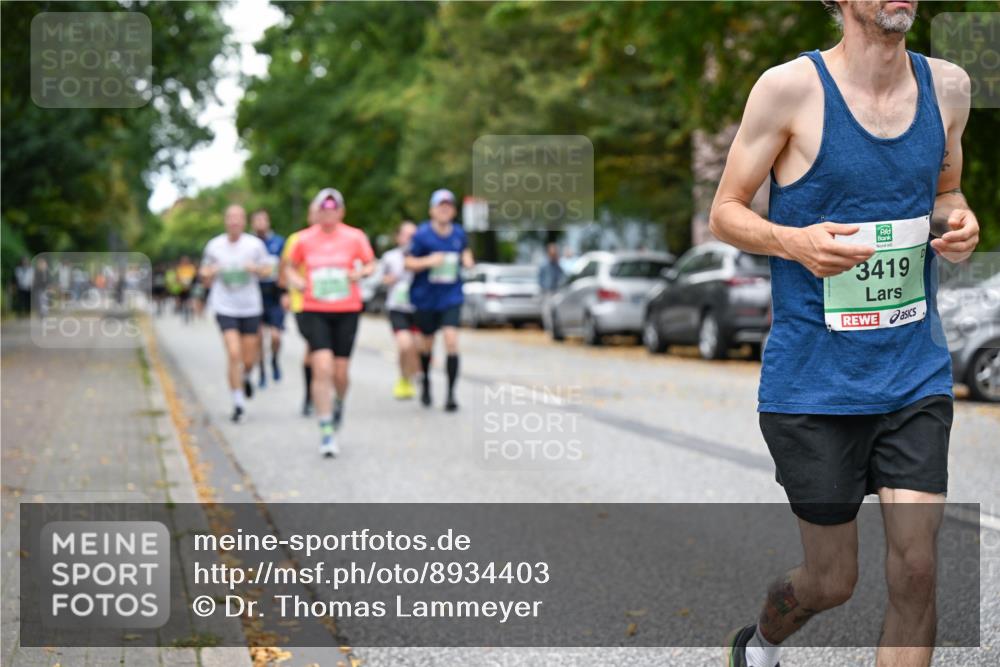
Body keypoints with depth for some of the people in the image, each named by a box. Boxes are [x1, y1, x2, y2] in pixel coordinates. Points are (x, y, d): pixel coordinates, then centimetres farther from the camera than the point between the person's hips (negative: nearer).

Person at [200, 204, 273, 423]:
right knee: (234, 354, -14)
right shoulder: (214, 246, -1)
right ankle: (238, 403, -4)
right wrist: (209, 273, -15)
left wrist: (255, 268, -16)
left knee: (249, 359, 6)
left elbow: (267, 269, 7)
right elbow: (205, 277, 9)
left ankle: (244, 376, 44)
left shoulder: (255, 244, -3)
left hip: (250, 308, 1)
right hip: (225, 308, -1)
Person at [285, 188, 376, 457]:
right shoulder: (304, 239, 2)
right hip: (314, 311, -1)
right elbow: (290, 268, 15)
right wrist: (297, 282, -6)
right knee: (322, 368, -14)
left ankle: (339, 403, 40)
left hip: (347, 311, 1)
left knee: (341, 372, 3)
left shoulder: (355, 237, 1)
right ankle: (326, 432, -9)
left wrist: (361, 273, -12)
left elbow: (370, 264, 10)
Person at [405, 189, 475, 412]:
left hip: (451, 296, 1)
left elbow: (466, 252, 20)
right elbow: (409, 263, -5)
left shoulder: (459, 233, 1)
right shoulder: (422, 234, -8)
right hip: (425, 297, -1)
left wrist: (467, 260, -2)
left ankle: (451, 393, -10)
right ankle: (426, 381, 41)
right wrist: (428, 261, -22)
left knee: (451, 340, -14)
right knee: (427, 342, 13)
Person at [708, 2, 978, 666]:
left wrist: (960, 222, -3)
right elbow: (725, 213, -3)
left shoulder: (947, 87, 4)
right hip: (814, 382, -3)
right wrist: (794, 242, -23)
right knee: (833, 581, 8)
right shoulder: (791, 87, -10)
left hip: (916, 374, 4)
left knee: (916, 569, -5)